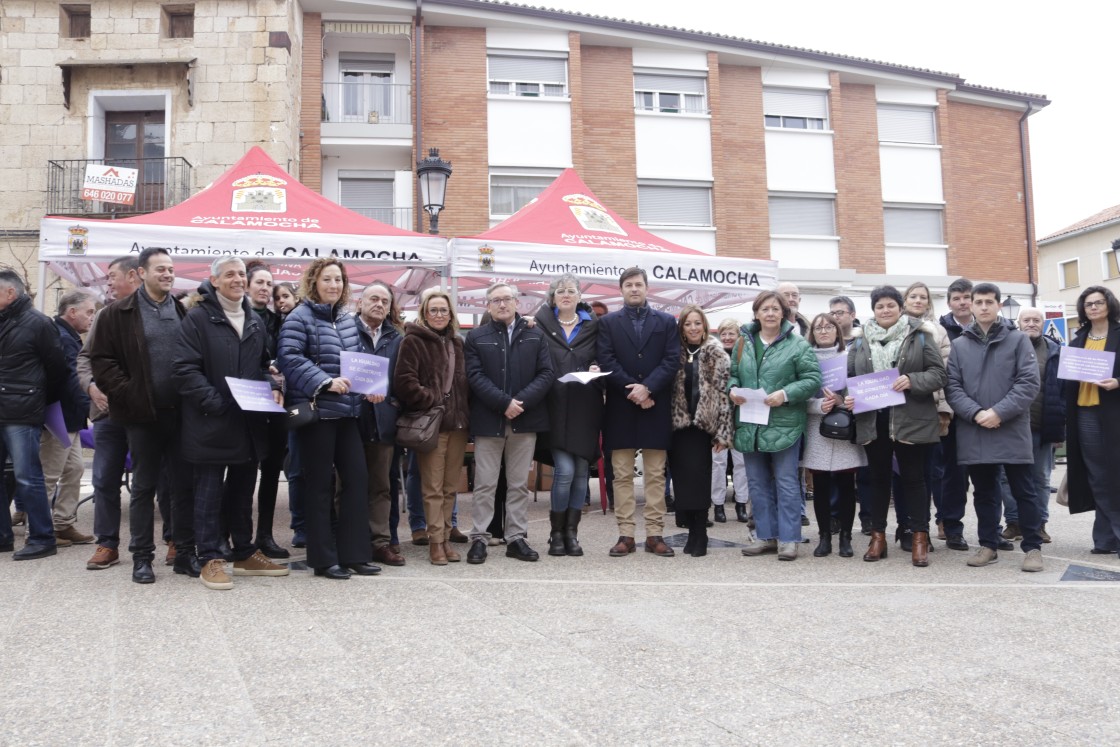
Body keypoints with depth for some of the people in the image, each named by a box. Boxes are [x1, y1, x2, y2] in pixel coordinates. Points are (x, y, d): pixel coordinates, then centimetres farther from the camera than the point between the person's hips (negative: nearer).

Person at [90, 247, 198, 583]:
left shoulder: (184, 313, 9)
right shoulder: (118, 313, 0)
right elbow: (101, 360, -3)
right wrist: (127, 394, -11)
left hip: (181, 413, 3)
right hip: (142, 415, -2)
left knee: (185, 485, 7)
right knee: (144, 486, 7)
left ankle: (185, 553, 17)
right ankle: (142, 556, 16)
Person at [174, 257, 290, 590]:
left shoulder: (255, 321, 14)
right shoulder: (198, 318, -8)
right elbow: (184, 370, -14)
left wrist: (273, 388, 2)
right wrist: (214, 402, -21)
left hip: (249, 423, 7)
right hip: (210, 422, -6)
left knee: (242, 491, 15)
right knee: (209, 493, 2)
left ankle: (244, 553, 26)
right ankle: (210, 559, 10)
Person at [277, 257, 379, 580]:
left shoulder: (348, 320, 14)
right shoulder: (299, 318, -7)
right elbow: (290, 359, -17)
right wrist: (325, 382, -24)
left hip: (347, 411, 7)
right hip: (316, 411, -7)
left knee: (356, 478, 5)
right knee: (320, 484, 2)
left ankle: (354, 554, 15)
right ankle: (324, 559, 12)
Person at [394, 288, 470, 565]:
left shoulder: (456, 342, 18)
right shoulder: (413, 341, -3)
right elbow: (403, 380, -13)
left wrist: (464, 409, 10)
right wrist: (431, 400, -14)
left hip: (457, 422, 6)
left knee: (450, 487, 9)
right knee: (433, 488, -4)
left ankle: (444, 537, 17)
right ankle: (436, 541, 3)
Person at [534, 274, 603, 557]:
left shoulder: (593, 325, 10)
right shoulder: (541, 324, 5)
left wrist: (597, 370, -7)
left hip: (585, 407, 3)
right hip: (556, 406, -2)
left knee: (581, 471, 5)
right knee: (565, 470, -10)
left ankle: (571, 532, 17)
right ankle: (557, 533, 8)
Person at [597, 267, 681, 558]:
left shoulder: (667, 322, 9)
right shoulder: (608, 322, 8)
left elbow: (672, 360, -1)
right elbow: (606, 362, -3)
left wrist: (647, 388, -15)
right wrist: (632, 391, -13)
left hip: (656, 407, 0)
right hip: (621, 408, 0)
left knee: (656, 476, 4)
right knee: (622, 476, 2)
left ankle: (655, 534, 9)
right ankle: (626, 535, 7)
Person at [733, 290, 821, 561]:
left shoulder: (797, 344, -3)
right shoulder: (743, 342, 10)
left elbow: (813, 379, -7)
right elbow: (732, 373, 16)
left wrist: (786, 394, -19)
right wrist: (733, 389, -6)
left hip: (784, 424, -5)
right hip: (750, 424, 5)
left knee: (786, 483, 1)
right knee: (758, 483, 11)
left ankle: (788, 538, 9)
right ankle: (766, 535, 22)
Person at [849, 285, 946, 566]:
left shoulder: (920, 336, 1)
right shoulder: (861, 342, 9)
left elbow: (938, 373, -3)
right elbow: (849, 377, 12)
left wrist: (912, 380, -20)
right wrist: (848, 398, -7)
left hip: (910, 419, -3)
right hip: (873, 420, 3)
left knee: (913, 477, 3)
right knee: (879, 478, 11)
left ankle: (920, 538, 10)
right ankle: (878, 536, 19)